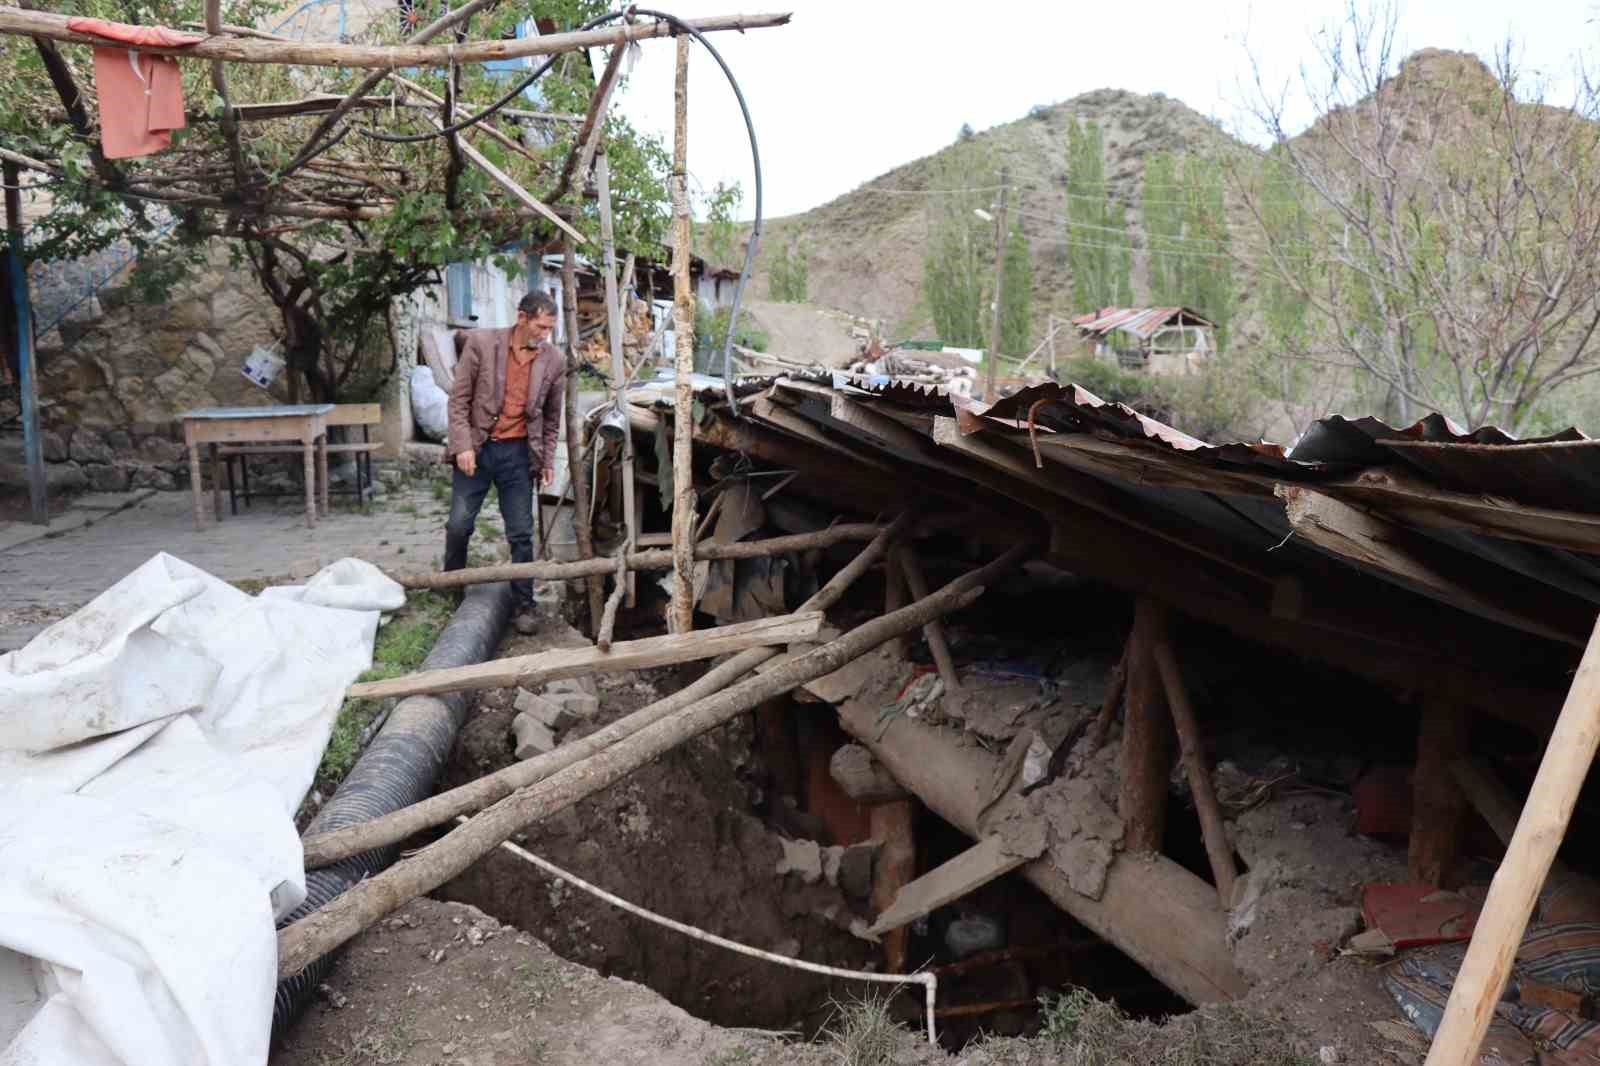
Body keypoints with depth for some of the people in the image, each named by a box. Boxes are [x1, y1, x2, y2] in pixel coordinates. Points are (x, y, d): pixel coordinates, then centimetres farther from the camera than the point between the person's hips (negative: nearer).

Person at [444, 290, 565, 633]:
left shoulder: (554, 361, 0)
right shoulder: (480, 343, -8)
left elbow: (552, 417, 10)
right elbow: (459, 398, -5)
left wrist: (548, 460, 8)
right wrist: (462, 445, -13)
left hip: (518, 453, 1)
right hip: (477, 448, -1)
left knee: (521, 534, 2)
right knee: (459, 525, 2)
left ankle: (523, 605, 12)